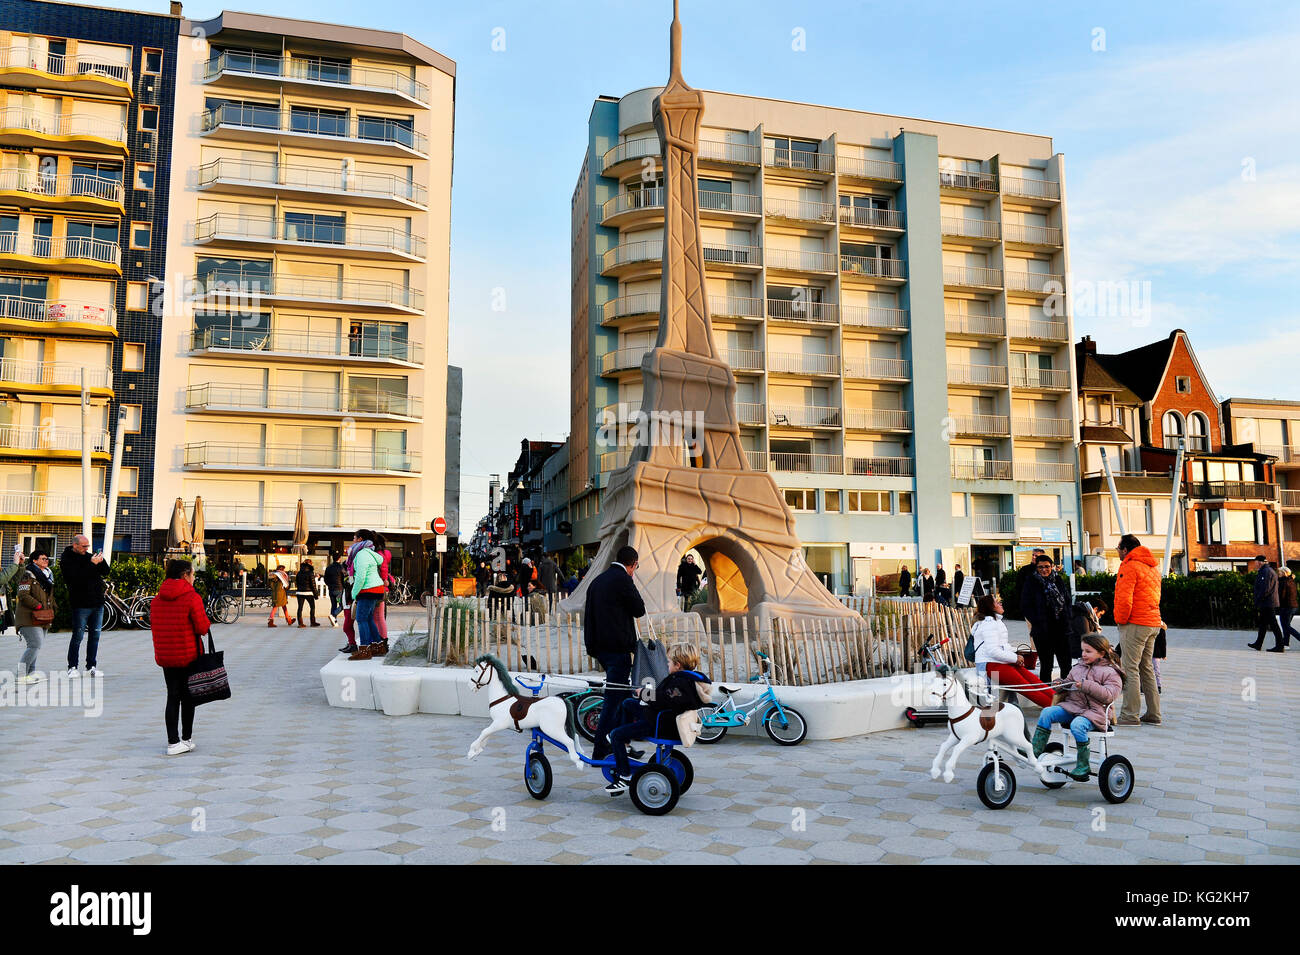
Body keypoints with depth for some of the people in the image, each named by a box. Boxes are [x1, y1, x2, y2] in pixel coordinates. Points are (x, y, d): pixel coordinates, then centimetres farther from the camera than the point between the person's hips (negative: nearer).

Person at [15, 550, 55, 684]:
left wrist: (54, 607, 12)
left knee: (35, 646, 11)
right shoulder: (28, 575, -7)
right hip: (29, 617, -9)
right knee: (35, 645, -17)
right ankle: (21, 674, -12)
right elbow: (23, 595, -15)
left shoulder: (48, 575, 20)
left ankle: (31, 672, 18)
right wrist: (38, 606, -18)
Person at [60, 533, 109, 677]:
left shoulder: (89, 556, 13)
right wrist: (92, 564, -23)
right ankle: (72, 667, 8)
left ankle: (91, 666, 14)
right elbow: (76, 577, -20)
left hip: (97, 603, 6)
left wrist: (101, 561, -6)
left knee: (95, 635, 7)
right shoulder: (67, 560, -5)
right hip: (81, 604, -6)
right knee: (78, 636, -2)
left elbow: (106, 572, 12)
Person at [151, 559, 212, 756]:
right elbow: (202, 628, -15)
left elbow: (154, 625, 11)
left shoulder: (157, 599, 5)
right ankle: (186, 739, 18)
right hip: (189, 655, -5)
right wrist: (207, 625, 6)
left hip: (164, 656, 5)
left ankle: (173, 741, 6)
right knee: (188, 697, 9)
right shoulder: (192, 597, -14)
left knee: (173, 697, 9)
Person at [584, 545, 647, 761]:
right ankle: (600, 752, -2)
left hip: (600, 647, 9)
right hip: (618, 646, -9)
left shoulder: (597, 581, 15)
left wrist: (592, 648, 21)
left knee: (622, 695, 20)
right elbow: (639, 610, -8)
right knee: (613, 699, -4)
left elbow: (588, 616, 17)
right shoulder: (623, 579, -12)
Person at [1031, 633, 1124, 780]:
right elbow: (1069, 683, 32)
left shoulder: (1111, 672, 0)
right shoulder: (1078, 667, 19)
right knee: (1047, 713, -17)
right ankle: (1035, 752, -16)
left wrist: (1087, 685, -20)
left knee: (1077, 725, -35)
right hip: (1071, 706, 6)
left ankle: (1083, 766, -20)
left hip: (1093, 711, -6)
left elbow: (1109, 695, -13)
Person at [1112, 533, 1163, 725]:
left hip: (1135, 624, -9)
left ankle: (1129, 715, -6)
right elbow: (1155, 597, 21)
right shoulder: (1152, 567, 17)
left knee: (1131, 669, -7)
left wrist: (1120, 619, -6)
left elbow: (1125, 599, -20)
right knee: (1147, 668, 15)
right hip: (1154, 623, 9)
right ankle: (1153, 713, 18)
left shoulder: (1129, 567, -12)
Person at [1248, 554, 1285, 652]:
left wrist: (1258, 601, -15)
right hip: (1268, 603, 11)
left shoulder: (1266, 571, -14)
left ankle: (1279, 646, -5)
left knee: (1273, 624, -7)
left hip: (1267, 603, -11)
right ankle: (1258, 644, 20)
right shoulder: (1271, 571, 19)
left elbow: (1265, 589, -22)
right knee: (1263, 623, 14)